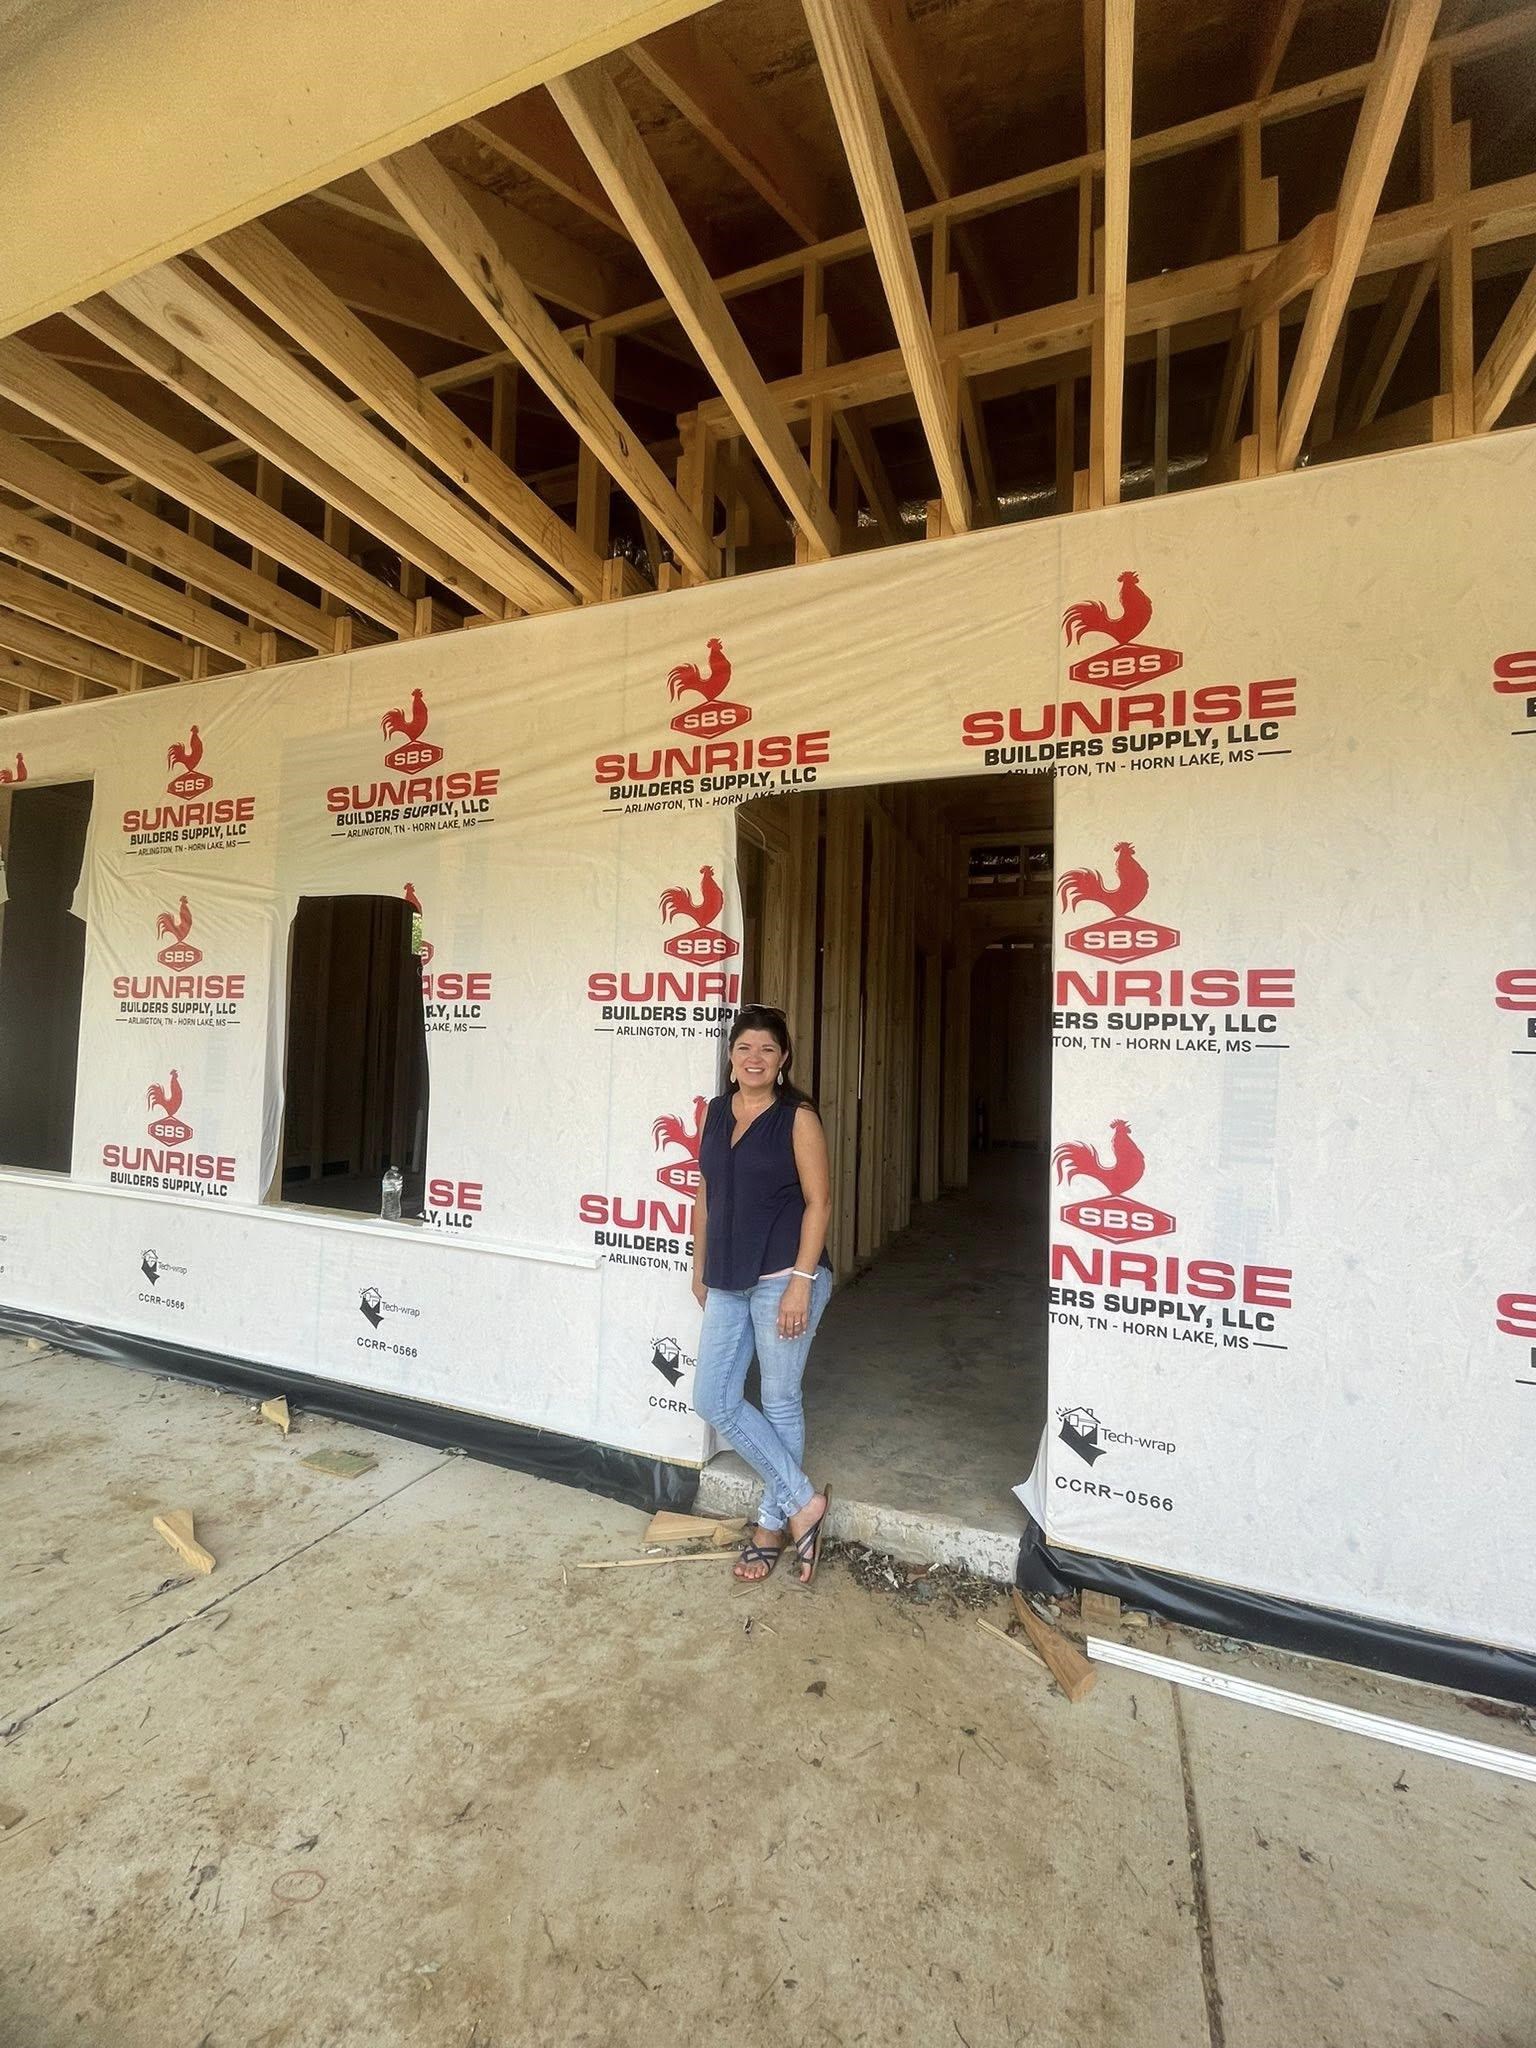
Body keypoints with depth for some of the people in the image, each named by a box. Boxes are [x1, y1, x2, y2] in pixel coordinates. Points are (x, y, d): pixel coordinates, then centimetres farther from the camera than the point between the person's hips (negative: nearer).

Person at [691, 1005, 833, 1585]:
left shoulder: (798, 1118, -10)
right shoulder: (716, 1112, 7)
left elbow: (818, 1202, -12)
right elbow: (706, 1193, 14)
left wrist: (801, 1281, -17)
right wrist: (700, 1267, 16)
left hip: (783, 1277, -6)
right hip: (728, 1281, 6)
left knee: (780, 1402, 8)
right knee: (713, 1400, 7)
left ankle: (772, 1526, 30)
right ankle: (802, 1501, 22)